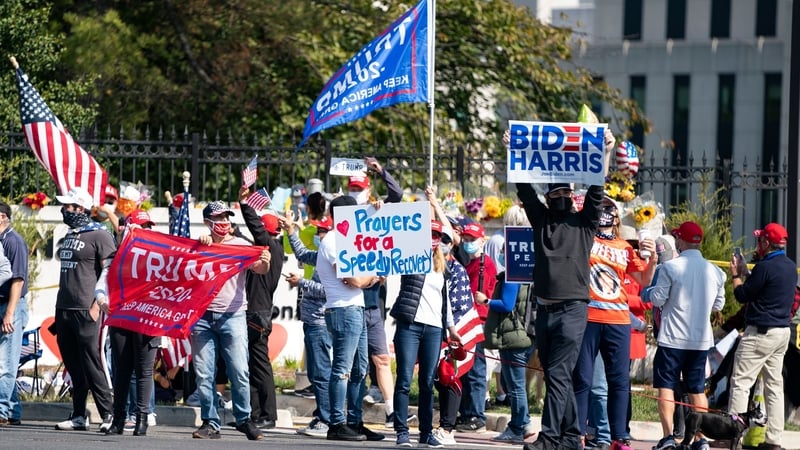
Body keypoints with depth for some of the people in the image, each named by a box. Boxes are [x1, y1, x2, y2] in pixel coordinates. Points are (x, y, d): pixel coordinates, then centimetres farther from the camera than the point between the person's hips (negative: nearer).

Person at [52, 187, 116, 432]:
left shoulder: (99, 235, -7)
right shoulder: (69, 236, 19)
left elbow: (110, 270, -12)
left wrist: (97, 302, -18)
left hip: (85, 310, -8)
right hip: (64, 309, 8)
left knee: (91, 364, -10)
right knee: (74, 366, 9)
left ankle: (108, 414, -7)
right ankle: (79, 416, 12)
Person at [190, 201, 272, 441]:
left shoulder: (241, 245, 6)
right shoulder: (200, 245, 13)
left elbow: (258, 268, -7)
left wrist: (265, 263, -31)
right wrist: (199, 245, -13)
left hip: (232, 315, -2)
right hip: (203, 315, 2)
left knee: (239, 371, -6)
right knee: (204, 373, 1)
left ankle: (244, 419, 7)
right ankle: (210, 423, 6)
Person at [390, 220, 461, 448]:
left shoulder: (442, 267, 18)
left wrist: (451, 327, 22)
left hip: (434, 329, 5)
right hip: (409, 325, -4)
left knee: (427, 382, 6)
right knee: (405, 380, -7)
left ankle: (426, 431, 10)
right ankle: (402, 431, -7)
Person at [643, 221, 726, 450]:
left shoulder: (670, 267, -12)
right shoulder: (714, 271, 2)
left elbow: (657, 299, -9)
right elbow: (718, 304, 11)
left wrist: (651, 290, 12)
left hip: (673, 337, -4)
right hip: (701, 339, 4)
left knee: (666, 386, 2)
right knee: (697, 390, 11)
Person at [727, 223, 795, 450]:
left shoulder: (766, 267, -17)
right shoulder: (790, 267, 11)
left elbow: (742, 295, -10)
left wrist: (736, 275, 6)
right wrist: (745, 274, 20)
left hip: (761, 332, -9)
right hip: (783, 331, 9)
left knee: (741, 382, -6)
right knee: (774, 385, 10)